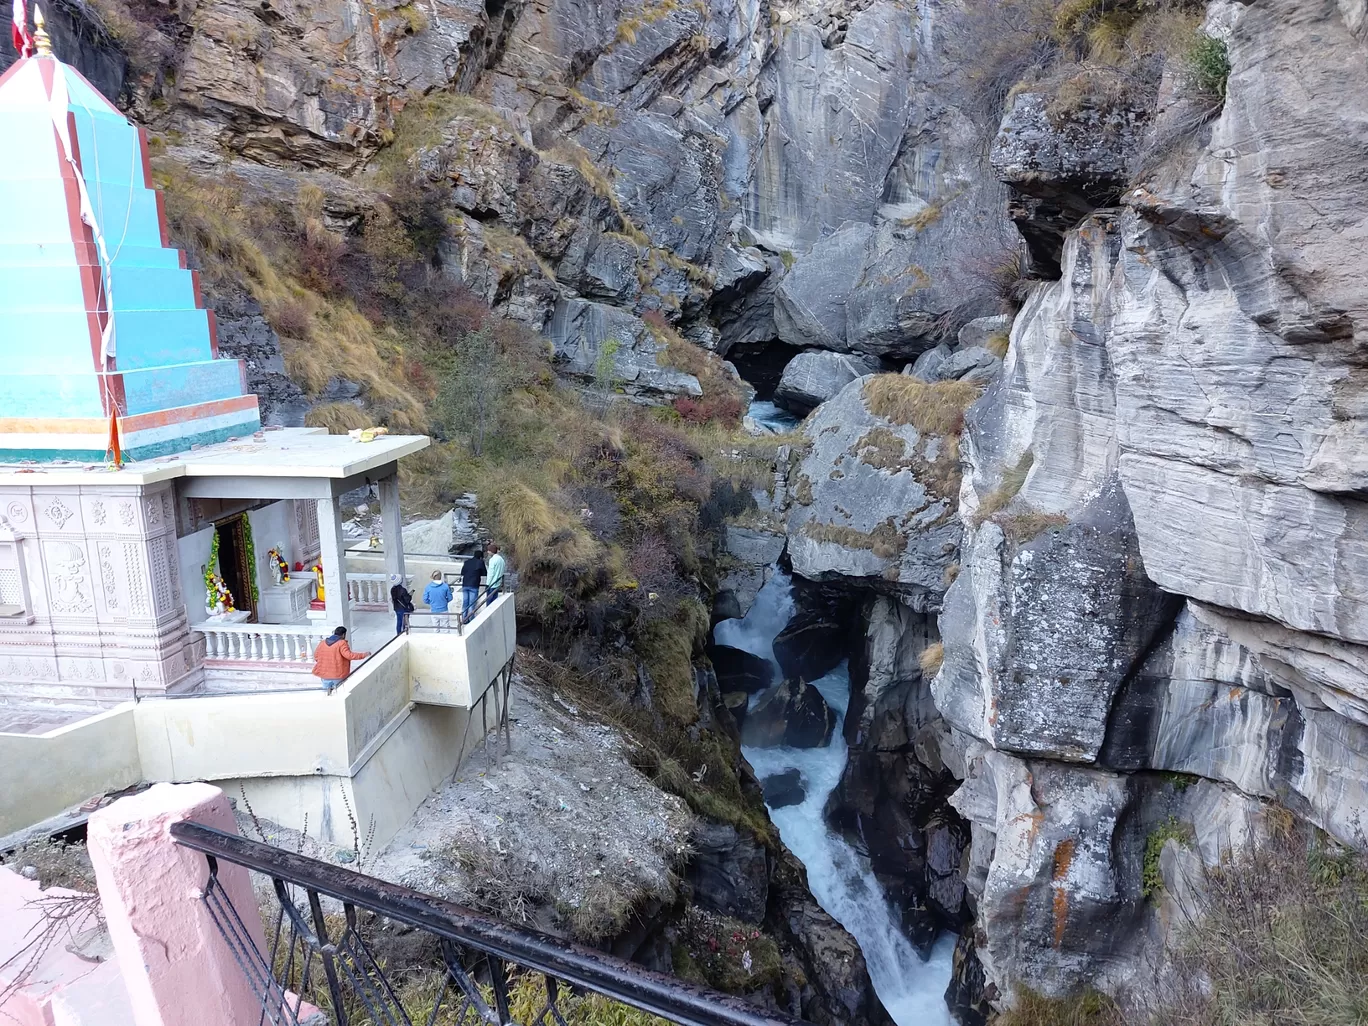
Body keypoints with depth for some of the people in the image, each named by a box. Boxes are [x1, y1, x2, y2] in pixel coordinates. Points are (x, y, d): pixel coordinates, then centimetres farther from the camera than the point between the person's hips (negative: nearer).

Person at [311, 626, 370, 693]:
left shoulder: (322, 643, 6)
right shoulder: (341, 643, -13)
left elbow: (316, 656, 13)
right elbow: (349, 655, -23)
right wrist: (364, 655, -16)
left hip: (325, 675, 5)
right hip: (338, 675, -5)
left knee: (326, 693, 16)